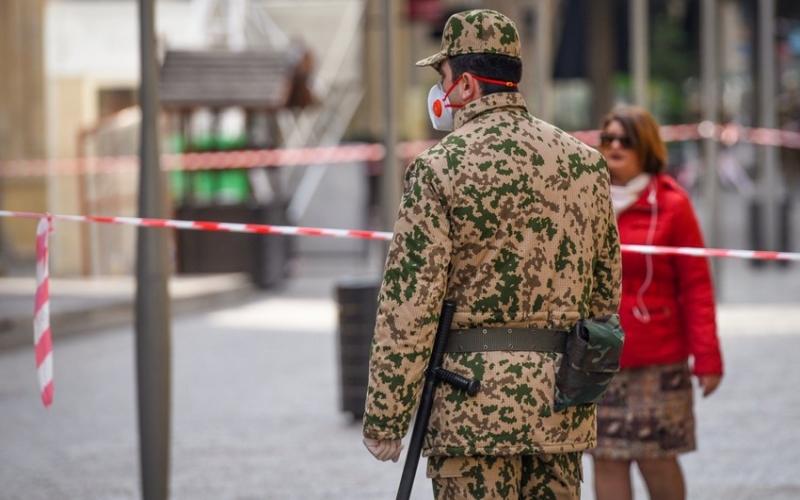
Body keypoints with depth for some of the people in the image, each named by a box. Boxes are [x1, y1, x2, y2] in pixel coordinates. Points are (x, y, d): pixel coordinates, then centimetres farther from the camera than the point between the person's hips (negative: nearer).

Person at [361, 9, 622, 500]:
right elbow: (606, 290, 14)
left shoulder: (439, 168, -8)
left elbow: (408, 306, -11)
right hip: (563, 407, 5)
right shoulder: (586, 160, 9)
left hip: (475, 399, -5)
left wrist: (384, 418, -6)